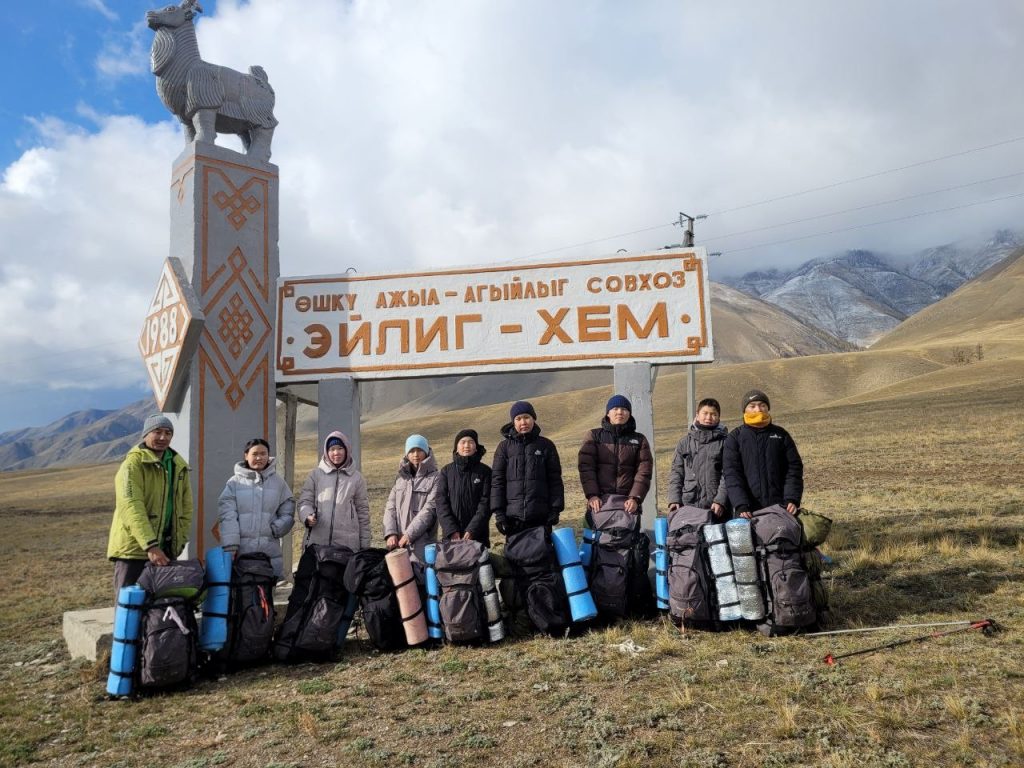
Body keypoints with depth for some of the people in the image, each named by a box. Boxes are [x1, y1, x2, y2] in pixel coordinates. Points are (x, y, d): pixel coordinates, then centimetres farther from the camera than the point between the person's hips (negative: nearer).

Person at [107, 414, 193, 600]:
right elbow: (131, 507, -21)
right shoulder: (133, 464, -10)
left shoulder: (179, 466, 12)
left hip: (167, 549, 6)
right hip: (133, 548, -6)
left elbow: (186, 506, 15)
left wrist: (180, 540, 3)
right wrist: (150, 545, -29)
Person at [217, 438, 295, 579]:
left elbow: (288, 513, 10)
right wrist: (230, 546, -11)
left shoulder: (278, 482, 10)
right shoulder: (234, 482, 7)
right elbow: (227, 516, -1)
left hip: (270, 552, 1)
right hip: (241, 552, -1)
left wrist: (275, 529, -8)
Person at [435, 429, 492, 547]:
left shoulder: (484, 471, 3)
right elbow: (441, 502, 0)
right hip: (451, 535, 1)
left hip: (478, 535, -1)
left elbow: (486, 503, -4)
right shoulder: (446, 471, 6)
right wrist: (451, 530, -12)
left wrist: (472, 530, -14)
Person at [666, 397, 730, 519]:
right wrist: (674, 499, -2)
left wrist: (720, 500, -14)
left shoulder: (724, 441, 3)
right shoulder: (685, 441, 11)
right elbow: (676, 472, 9)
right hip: (688, 505, 2)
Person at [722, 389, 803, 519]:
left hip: (780, 508, 2)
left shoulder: (781, 435, 11)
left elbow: (794, 468, 7)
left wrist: (792, 499, -8)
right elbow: (731, 473, -3)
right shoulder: (735, 438, 5)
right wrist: (741, 505, -15)